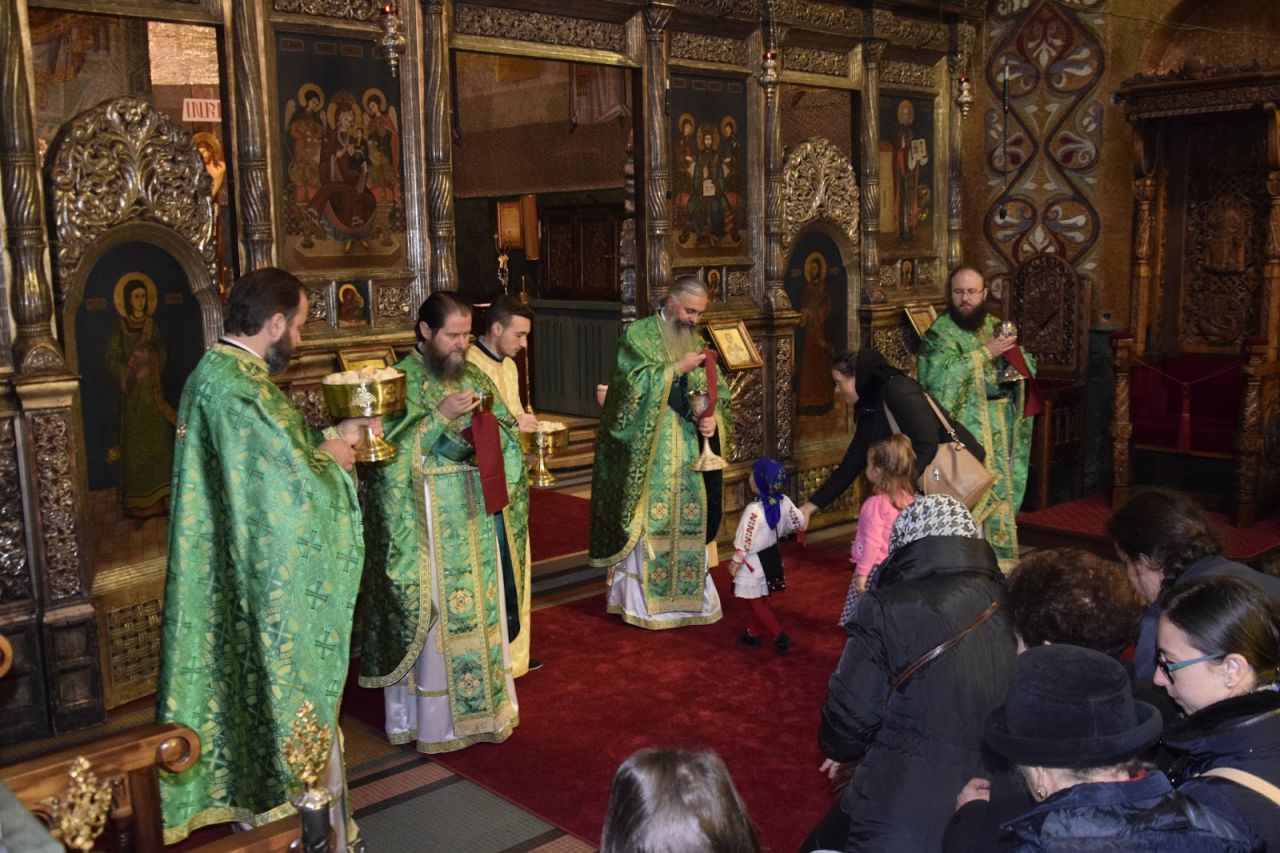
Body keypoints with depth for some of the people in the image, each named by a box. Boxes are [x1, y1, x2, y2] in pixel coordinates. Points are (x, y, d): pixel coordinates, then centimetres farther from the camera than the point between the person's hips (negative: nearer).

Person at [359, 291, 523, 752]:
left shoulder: (475, 377, 10)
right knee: (433, 615, -1)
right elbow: (390, 450, -16)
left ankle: (482, 705, 26)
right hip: (428, 520, -6)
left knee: (481, 609, 12)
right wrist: (440, 415, -21)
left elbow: (508, 435, 14)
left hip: (478, 515, 6)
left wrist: (489, 427, -7)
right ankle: (432, 718, 12)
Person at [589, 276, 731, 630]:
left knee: (690, 520, 7)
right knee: (649, 521, -4)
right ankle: (642, 600, 5)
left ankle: (691, 595, 16)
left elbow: (716, 391, 10)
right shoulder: (638, 335, -3)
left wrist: (713, 417, -10)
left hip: (689, 452, 5)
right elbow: (633, 383, -16)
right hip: (650, 452, -5)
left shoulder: (697, 341, 13)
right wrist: (677, 368, -17)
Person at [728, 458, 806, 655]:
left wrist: (735, 562, -9)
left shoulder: (753, 509, -30)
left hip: (754, 561, -7)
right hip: (772, 556, 7)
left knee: (755, 602, 8)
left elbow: (744, 541, -23)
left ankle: (780, 636, 5)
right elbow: (799, 523, 3)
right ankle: (753, 633, 35)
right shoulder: (784, 502, -11)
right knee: (759, 599, 22)